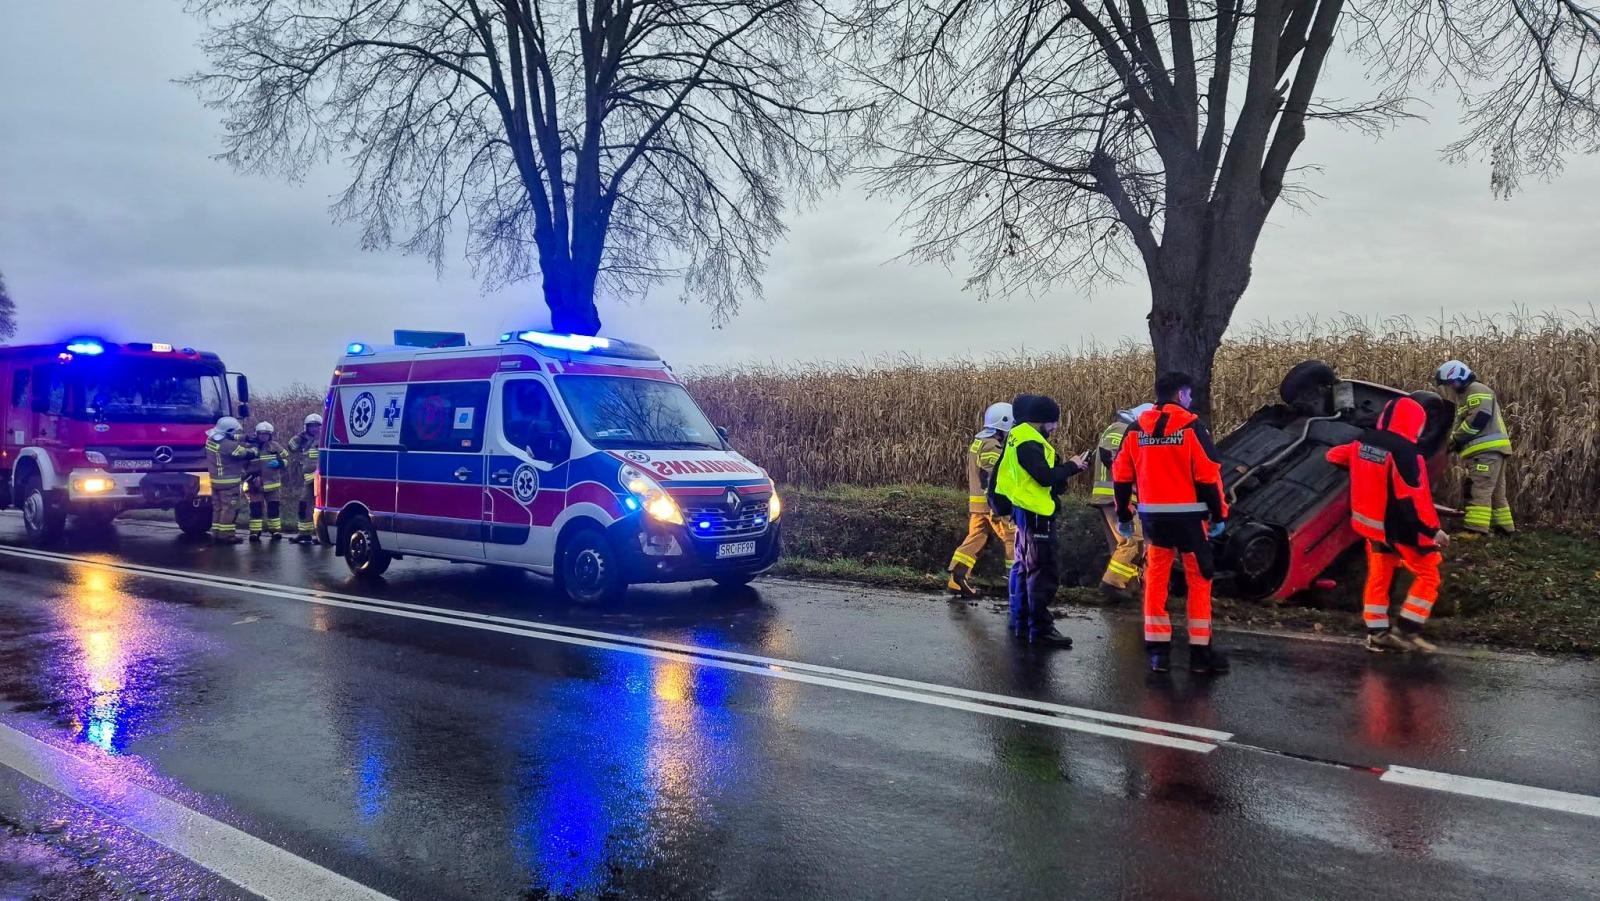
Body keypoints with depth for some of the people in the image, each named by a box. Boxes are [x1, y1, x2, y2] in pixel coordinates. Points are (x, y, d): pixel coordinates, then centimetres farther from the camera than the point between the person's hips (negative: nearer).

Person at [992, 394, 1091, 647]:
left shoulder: (1019, 435, 11)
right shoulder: (1029, 443, -20)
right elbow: (1045, 477, -24)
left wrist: (1066, 468, 4)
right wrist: (1072, 466, -11)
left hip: (1025, 511, 11)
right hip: (1036, 513, -11)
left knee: (1025, 567, 17)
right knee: (1042, 571, -7)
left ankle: (1021, 622, 26)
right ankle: (1040, 629, -4)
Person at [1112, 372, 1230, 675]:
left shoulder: (1136, 429, 5)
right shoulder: (1191, 426, -8)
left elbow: (1121, 476, 7)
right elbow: (1208, 475, -10)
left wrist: (1123, 516, 15)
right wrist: (1219, 515, -2)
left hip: (1153, 516, 4)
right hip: (1188, 516, -4)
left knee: (1155, 579, 9)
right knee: (1199, 580, 6)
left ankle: (1158, 650, 10)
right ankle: (1201, 652, 8)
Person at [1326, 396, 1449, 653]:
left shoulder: (1363, 443, 0)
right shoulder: (1404, 453, -23)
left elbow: (1334, 456, 19)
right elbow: (1415, 498, -25)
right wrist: (1434, 529, -19)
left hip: (1372, 523, 7)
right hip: (1400, 527, -7)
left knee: (1378, 577, 15)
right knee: (1428, 575, 6)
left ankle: (1377, 633, 17)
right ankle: (1408, 631, 2)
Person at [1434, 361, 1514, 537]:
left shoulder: (1476, 391, -4)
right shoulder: (1465, 396, 27)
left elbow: (1479, 418, -19)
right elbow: (1466, 426, 24)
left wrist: (1454, 439, -12)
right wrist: (1455, 442, 6)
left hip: (1487, 450, -11)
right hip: (1487, 450, 11)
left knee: (1479, 491, -17)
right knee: (1495, 492, 15)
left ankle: (1475, 531, -22)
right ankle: (1505, 527, 20)